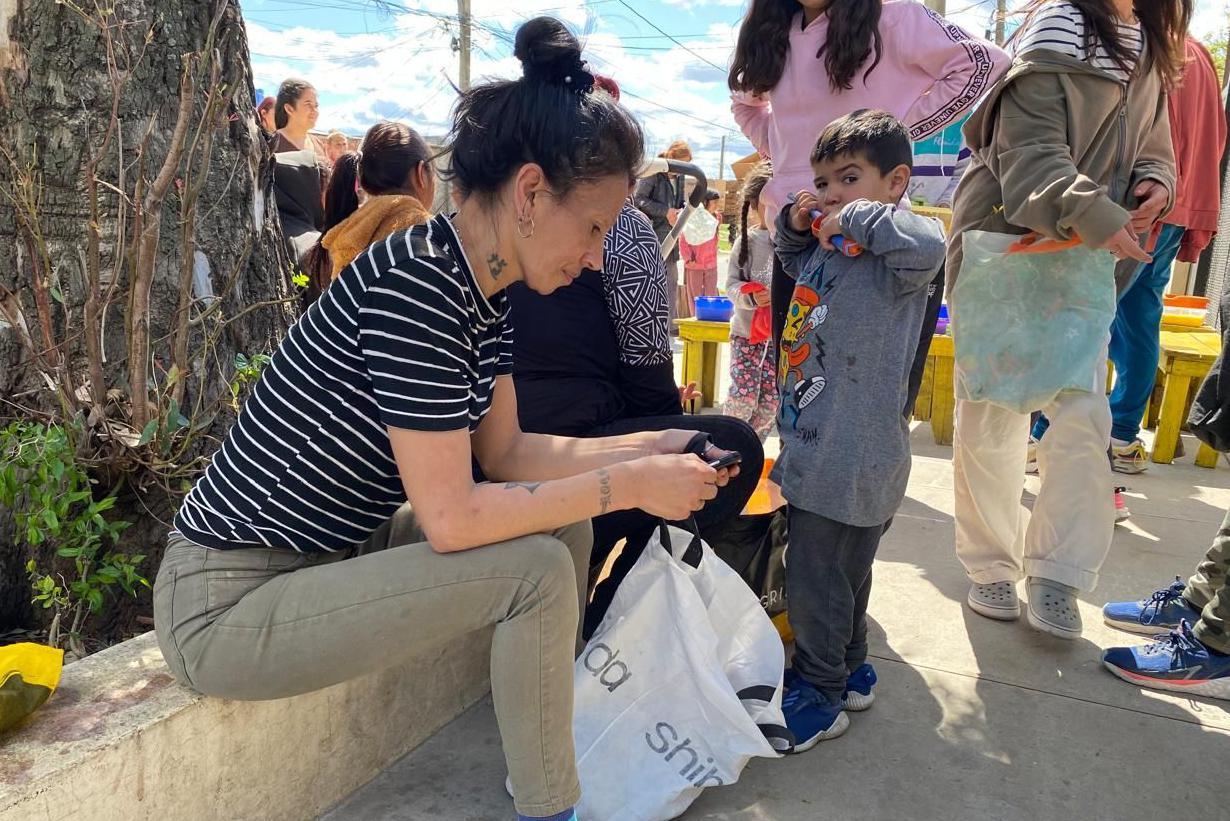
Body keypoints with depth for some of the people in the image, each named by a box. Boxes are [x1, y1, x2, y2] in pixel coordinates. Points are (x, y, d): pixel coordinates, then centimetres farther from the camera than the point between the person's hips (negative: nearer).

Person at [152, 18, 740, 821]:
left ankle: (549, 739, 22)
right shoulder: (415, 283, -27)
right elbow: (451, 517, -27)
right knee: (538, 570, -20)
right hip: (230, 605, -9)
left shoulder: (486, 290, 0)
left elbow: (508, 452, 6)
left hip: (331, 552, 9)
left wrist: (650, 448, -2)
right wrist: (630, 483, -21)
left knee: (564, 524, 4)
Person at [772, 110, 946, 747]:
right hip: (821, 447, 9)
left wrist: (858, 215, -25)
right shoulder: (828, 248, 10)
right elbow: (794, 263, 31)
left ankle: (817, 696, 22)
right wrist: (795, 225, 11)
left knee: (814, 579, 3)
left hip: (852, 457, -9)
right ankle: (848, 672, 42)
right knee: (844, 571, 24)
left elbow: (926, 245, -40)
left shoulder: (891, 255, -16)